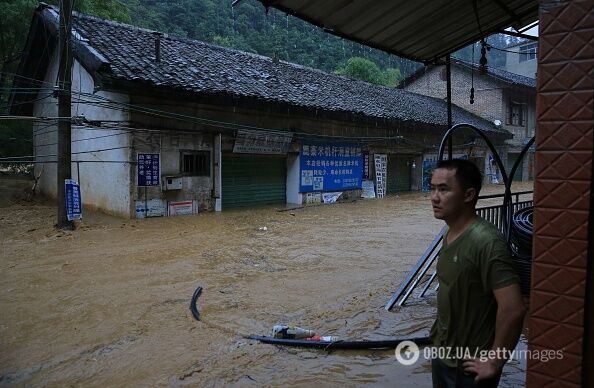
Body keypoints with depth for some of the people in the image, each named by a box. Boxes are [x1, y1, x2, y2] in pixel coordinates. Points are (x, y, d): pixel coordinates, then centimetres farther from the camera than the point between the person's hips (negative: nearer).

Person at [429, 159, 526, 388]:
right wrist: (439, 339, 12)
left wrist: (494, 363, -19)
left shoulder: (486, 242, -26)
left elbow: (513, 309, -28)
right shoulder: (450, 235, 0)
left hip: (468, 367, -7)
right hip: (442, 354, 8)